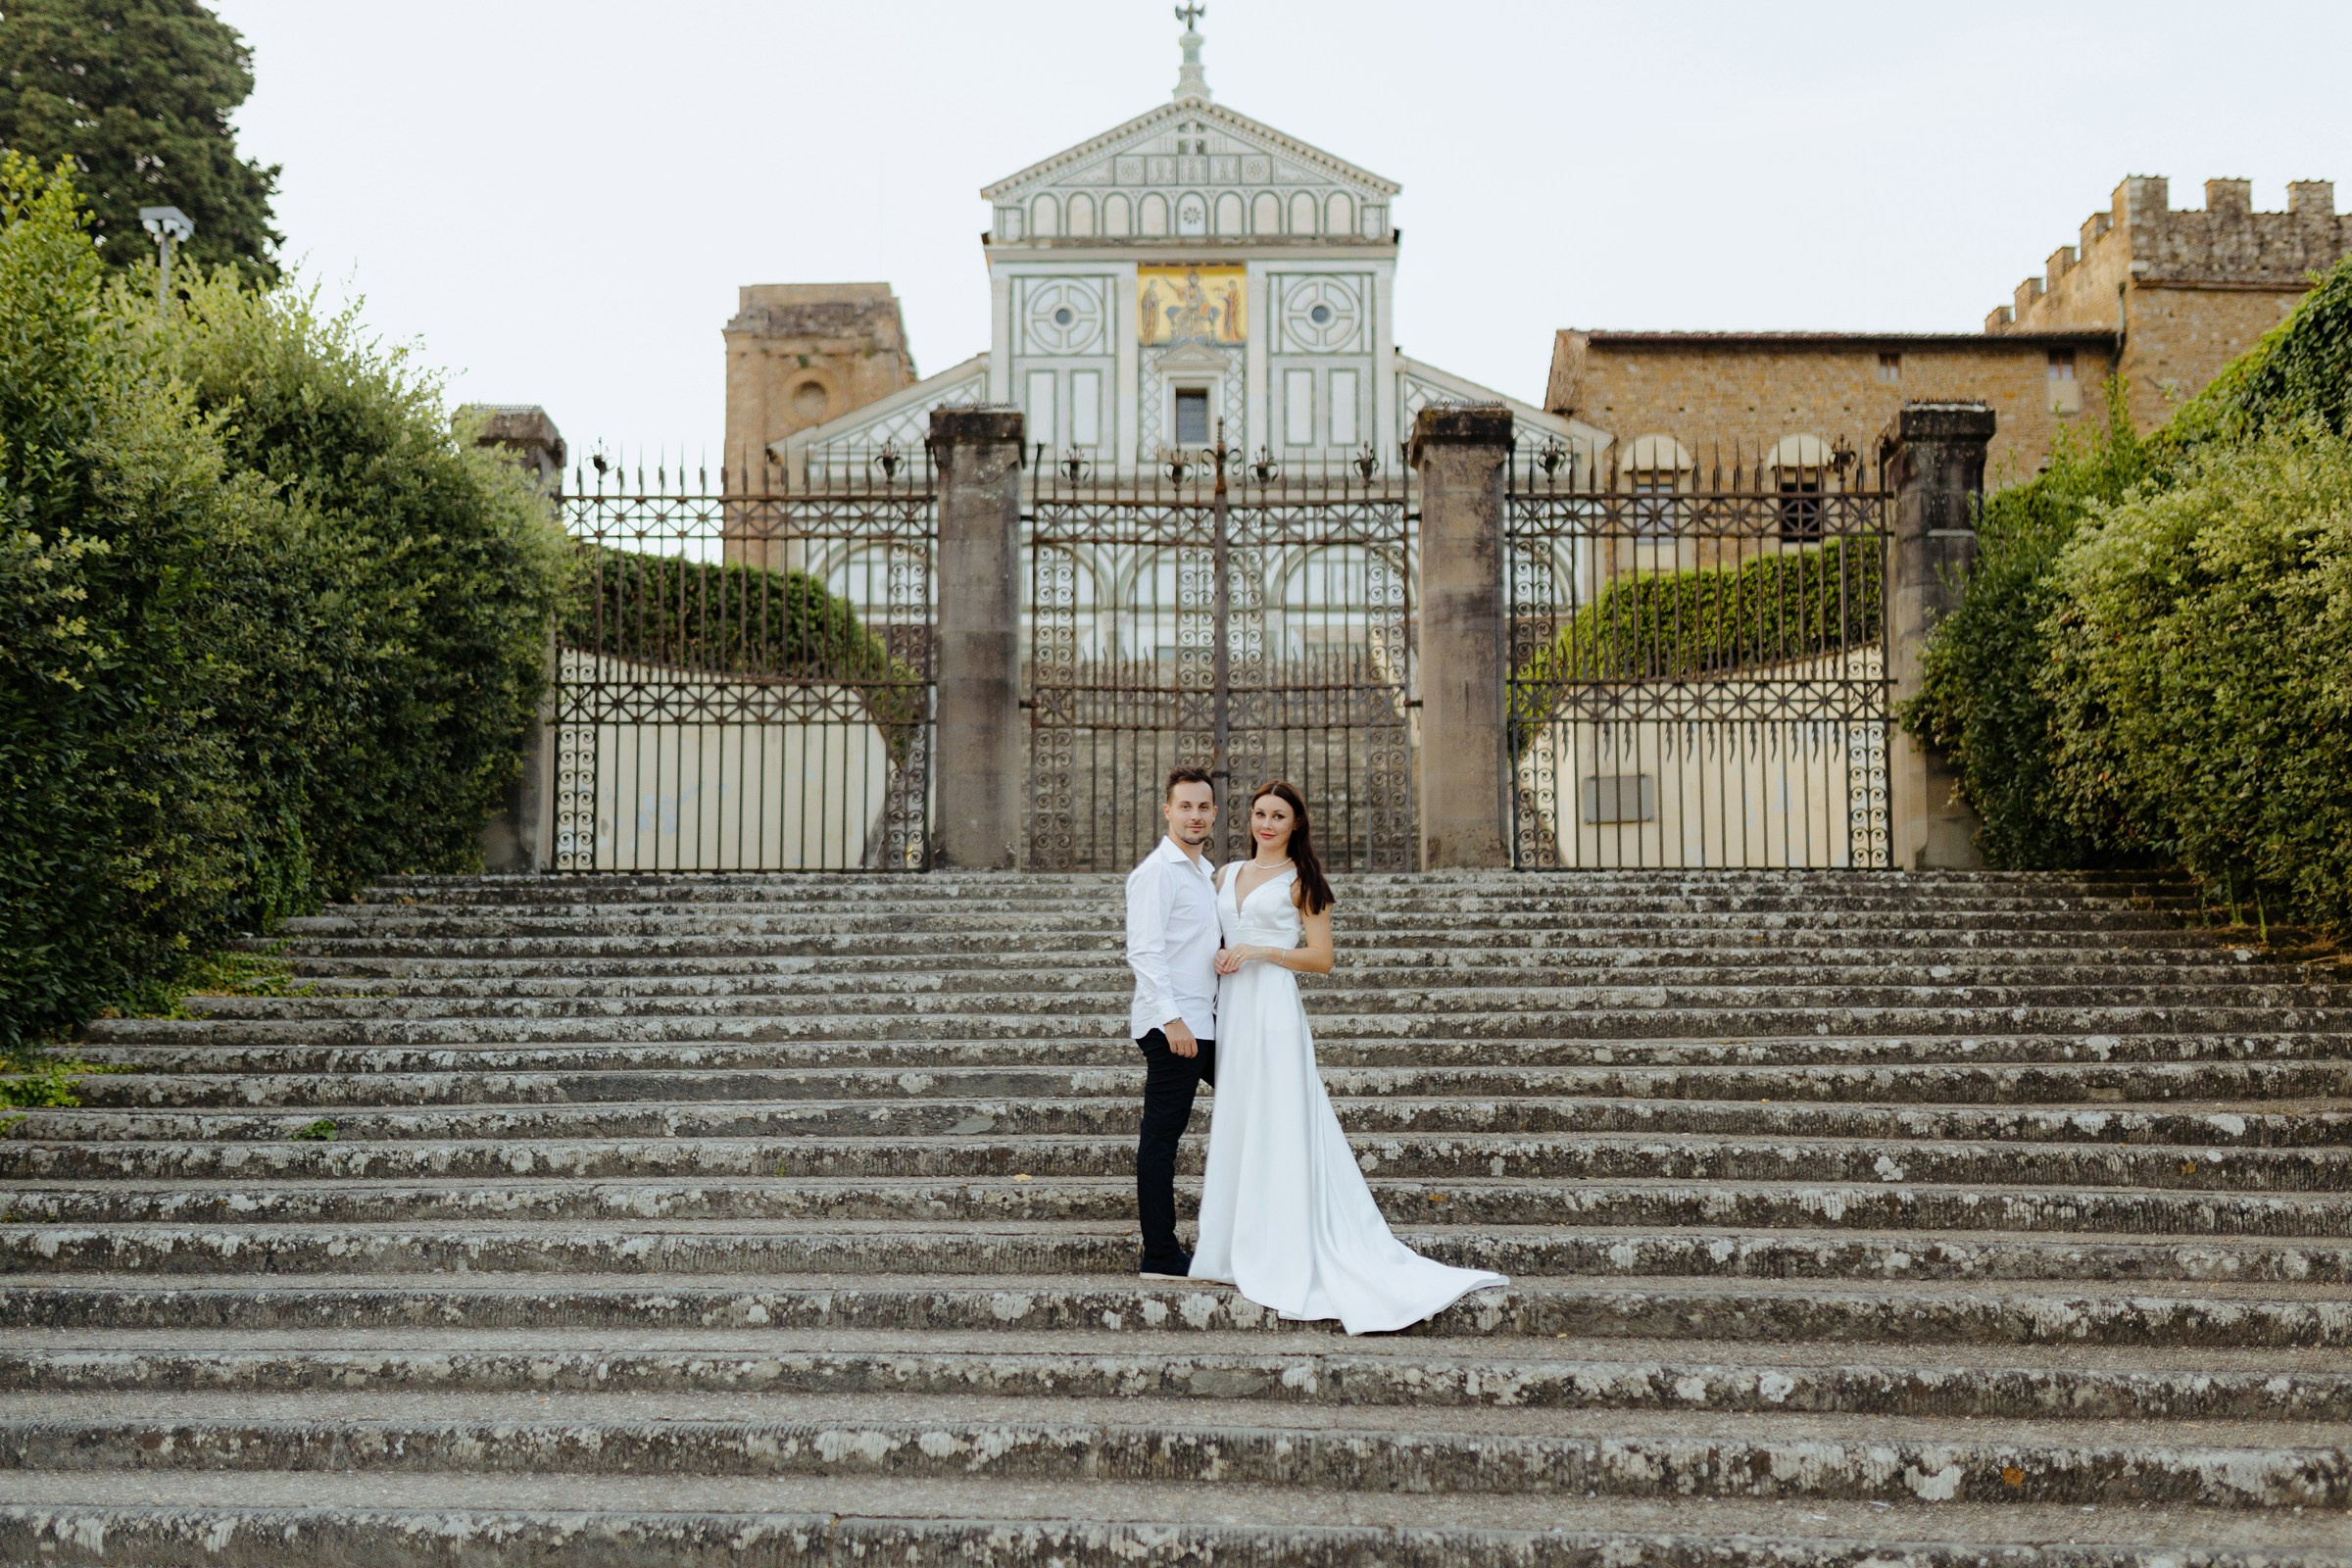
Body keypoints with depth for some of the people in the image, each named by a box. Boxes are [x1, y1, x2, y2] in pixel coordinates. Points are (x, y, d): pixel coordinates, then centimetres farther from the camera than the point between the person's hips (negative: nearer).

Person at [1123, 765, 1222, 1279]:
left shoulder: (1205, 871, 18)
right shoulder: (1157, 871, -11)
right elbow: (1143, 952, -19)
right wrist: (1172, 1018, -24)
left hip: (1204, 1021, 10)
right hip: (1172, 1026, -10)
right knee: (1161, 1137, -4)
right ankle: (1160, 1256, 1)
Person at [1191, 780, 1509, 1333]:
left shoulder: (1300, 881, 1)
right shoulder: (1228, 874, 16)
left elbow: (1321, 958, -4)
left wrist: (1260, 951, -12)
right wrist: (1219, 956, 4)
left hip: (1275, 1009, -6)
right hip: (1232, 1007, 6)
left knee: (1277, 1130, -8)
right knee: (1234, 1125, 7)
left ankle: (1285, 1263, -4)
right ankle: (1237, 1252, 13)